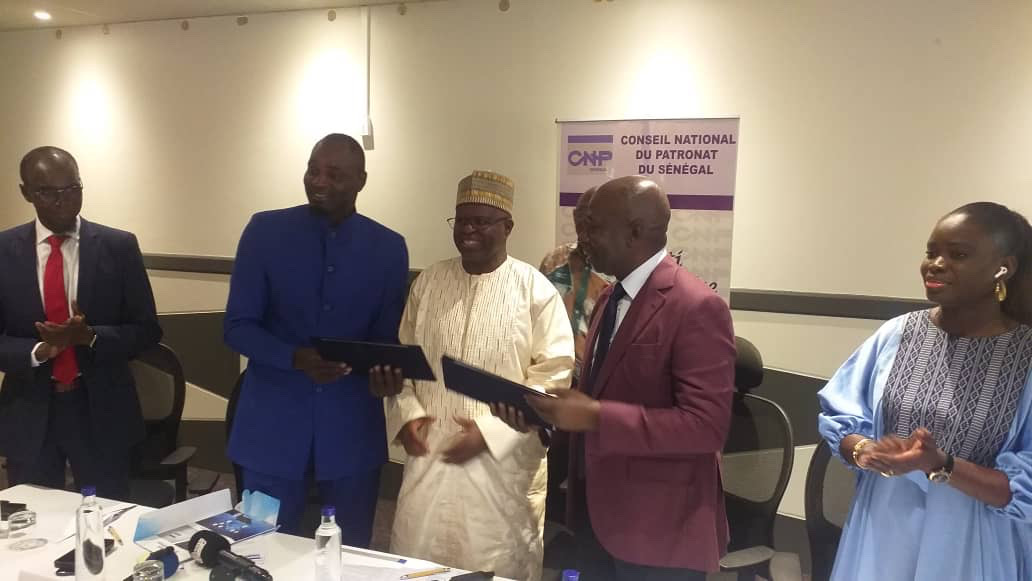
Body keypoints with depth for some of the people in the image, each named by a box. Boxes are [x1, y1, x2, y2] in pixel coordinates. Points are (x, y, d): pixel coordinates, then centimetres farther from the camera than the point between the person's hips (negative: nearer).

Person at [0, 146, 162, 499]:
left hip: (101, 409, -1)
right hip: (29, 412, 1)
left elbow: (146, 330, -3)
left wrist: (90, 336, -19)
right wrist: (39, 350, -19)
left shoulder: (119, 246, -4)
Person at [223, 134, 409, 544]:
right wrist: (295, 358, -21)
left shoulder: (388, 247, 0)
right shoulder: (265, 231, -3)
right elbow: (237, 327, -4)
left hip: (352, 429, 1)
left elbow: (390, 339, 3)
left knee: (350, 552, 14)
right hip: (273, 425, -1)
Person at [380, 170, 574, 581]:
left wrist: (490, 431, -16)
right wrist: (406, 412, -4)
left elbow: (553, 377, -11)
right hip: (429, 454, 4)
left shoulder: (536, 290, -8)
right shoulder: (428, 282, 6)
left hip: (503, 463, -3)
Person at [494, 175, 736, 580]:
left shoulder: (697, 307, -18)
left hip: (658, 532, -7)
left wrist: (595, 417, -27)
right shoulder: (610, 299, 10)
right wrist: (545, 411, -1)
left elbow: (705, 425, -24)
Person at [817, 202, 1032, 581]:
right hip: (881, 533, 2)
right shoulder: (896, 334, -2)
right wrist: (866, 451, -18)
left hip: (972, 549, -2)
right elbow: (838, 419, 2)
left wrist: (939, 465, -25)